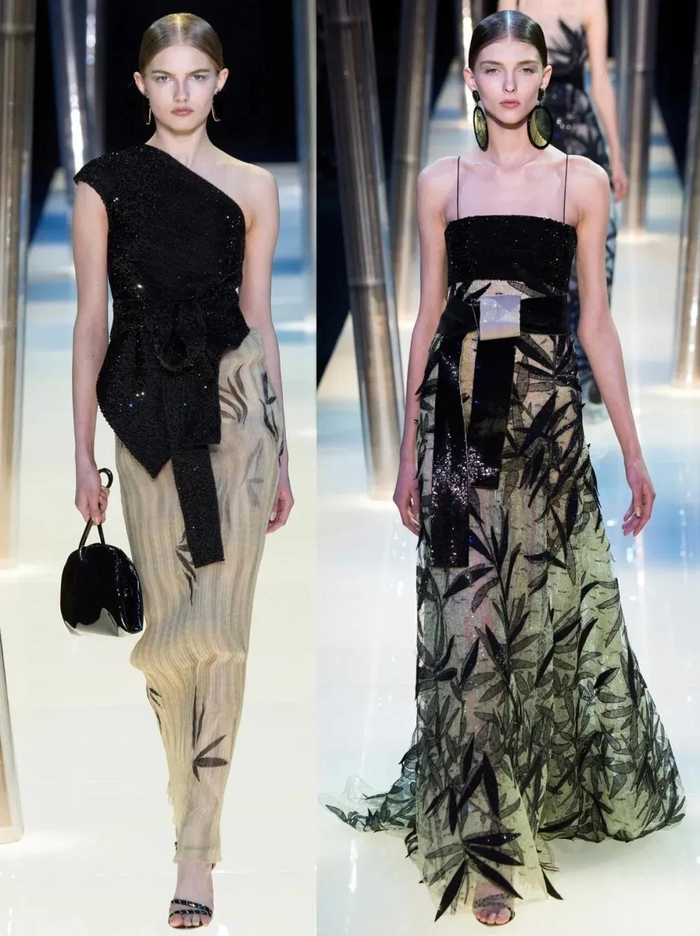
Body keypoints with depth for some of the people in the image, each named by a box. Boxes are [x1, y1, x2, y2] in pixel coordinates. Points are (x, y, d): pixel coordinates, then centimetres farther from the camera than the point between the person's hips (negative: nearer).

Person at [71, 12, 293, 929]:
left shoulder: (252, 188, 8)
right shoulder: (104, 184, 6)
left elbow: (260, 322, 10)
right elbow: (91, 322, 4)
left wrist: (281, 455, 10)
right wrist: (83, 456, 0)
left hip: (234, 404, 0)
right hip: (146, 410, 0)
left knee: (219, 625, -7)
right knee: (169, 610, 5)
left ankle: (196, 850, -3)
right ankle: (191, 817, 23)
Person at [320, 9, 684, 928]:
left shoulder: (582, 181, 4)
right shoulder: (442, 182, 7)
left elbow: (596, 322, 6)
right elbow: (429, 315, 10)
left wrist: (634, 450, 4)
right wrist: (409, 449, 8)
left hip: (546, 411, -1)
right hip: (460, 406, 1)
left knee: (555, 604, 3)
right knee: (467, 612, -1)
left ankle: (576, 783, 28)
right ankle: (485, 841, 6)